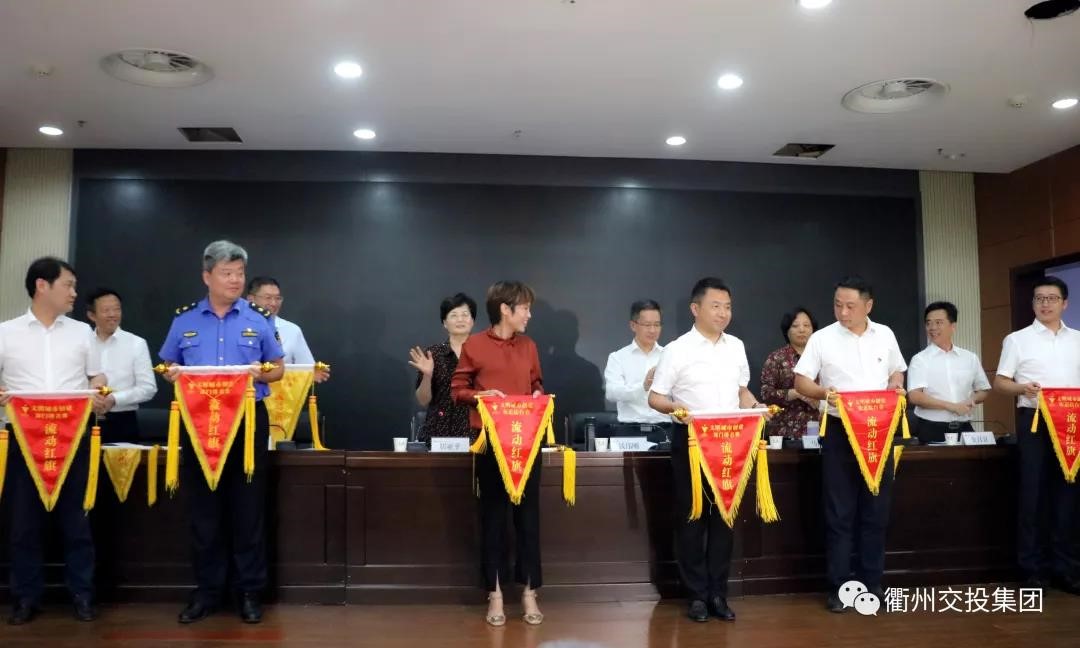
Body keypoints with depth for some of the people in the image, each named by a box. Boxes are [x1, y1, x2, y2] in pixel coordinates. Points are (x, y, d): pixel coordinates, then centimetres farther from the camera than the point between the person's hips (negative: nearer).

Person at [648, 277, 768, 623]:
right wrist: (676, 407, -27)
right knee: (691, 518, 3)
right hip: (691, 440, -4)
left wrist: (755, 408, -2)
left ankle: (718, 593, 20)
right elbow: (655, 398, -7)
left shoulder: (736, 346, 8)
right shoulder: (677, 349, -8)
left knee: (724, 516, 9)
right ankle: (697, 594, 15)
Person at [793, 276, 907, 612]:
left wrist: (896, 386, -3)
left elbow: (897, 371, 18)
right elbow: (801, 381, -4)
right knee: (839, 513, 1)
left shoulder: (885, 335, 7)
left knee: (876, 512, 9)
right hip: (840, 431, -3)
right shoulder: (822, 338, -4)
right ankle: (838, 587, 9)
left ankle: (872, 583, 21)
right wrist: (823, 392, -24)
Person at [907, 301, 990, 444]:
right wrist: (951, 406, -20)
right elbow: (915, 396, -12)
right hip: (932, 431, -3)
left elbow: (984, 390, 20)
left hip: (964, 428, 3)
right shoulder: (920, 360, -1)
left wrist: (972, 400, -2)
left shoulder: (970, 358, 11)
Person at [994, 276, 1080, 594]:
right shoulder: (1017, 339, 5)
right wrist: (1023, 388, -17)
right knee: (1033, 494, -1)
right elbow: (1000, 382, 2)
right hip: (1034, 421, -3)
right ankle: (1032, 569, 6)